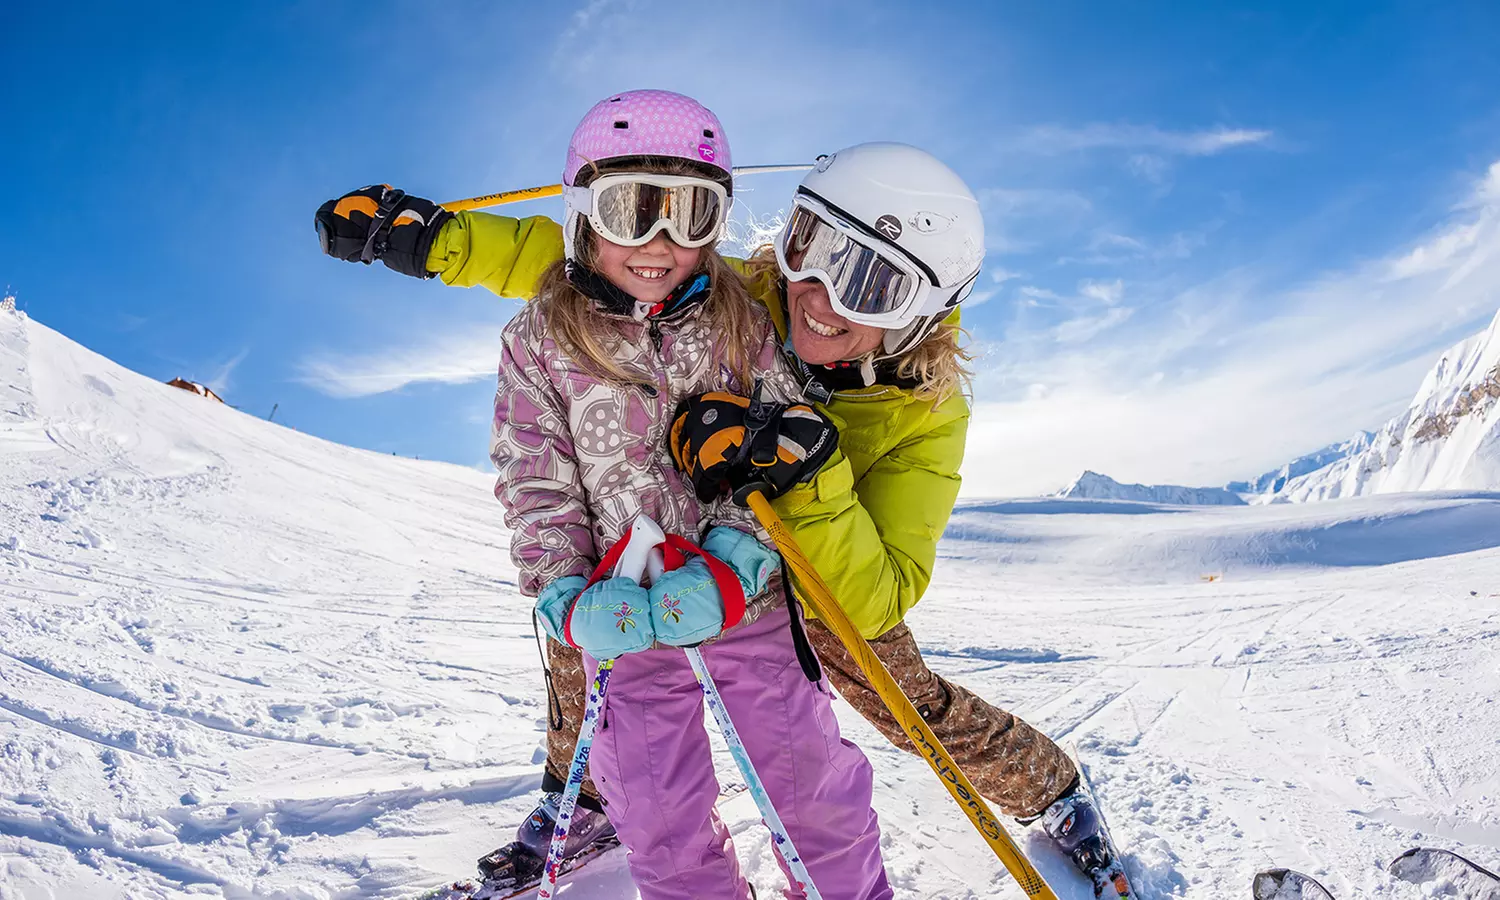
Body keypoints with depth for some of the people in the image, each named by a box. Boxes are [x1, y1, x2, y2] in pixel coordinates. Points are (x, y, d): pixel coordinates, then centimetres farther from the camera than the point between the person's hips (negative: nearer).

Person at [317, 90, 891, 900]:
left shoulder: (738, 322, -2)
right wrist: (566, 597, -17)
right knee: (661, 822, 9)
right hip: (627, 618, 0)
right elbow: (536, 484, -3)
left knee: (813, 782, 10)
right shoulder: (540, 340, -3)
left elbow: (772, 458, -6)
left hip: (750, 597, 1)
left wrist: (729, 569, -21)